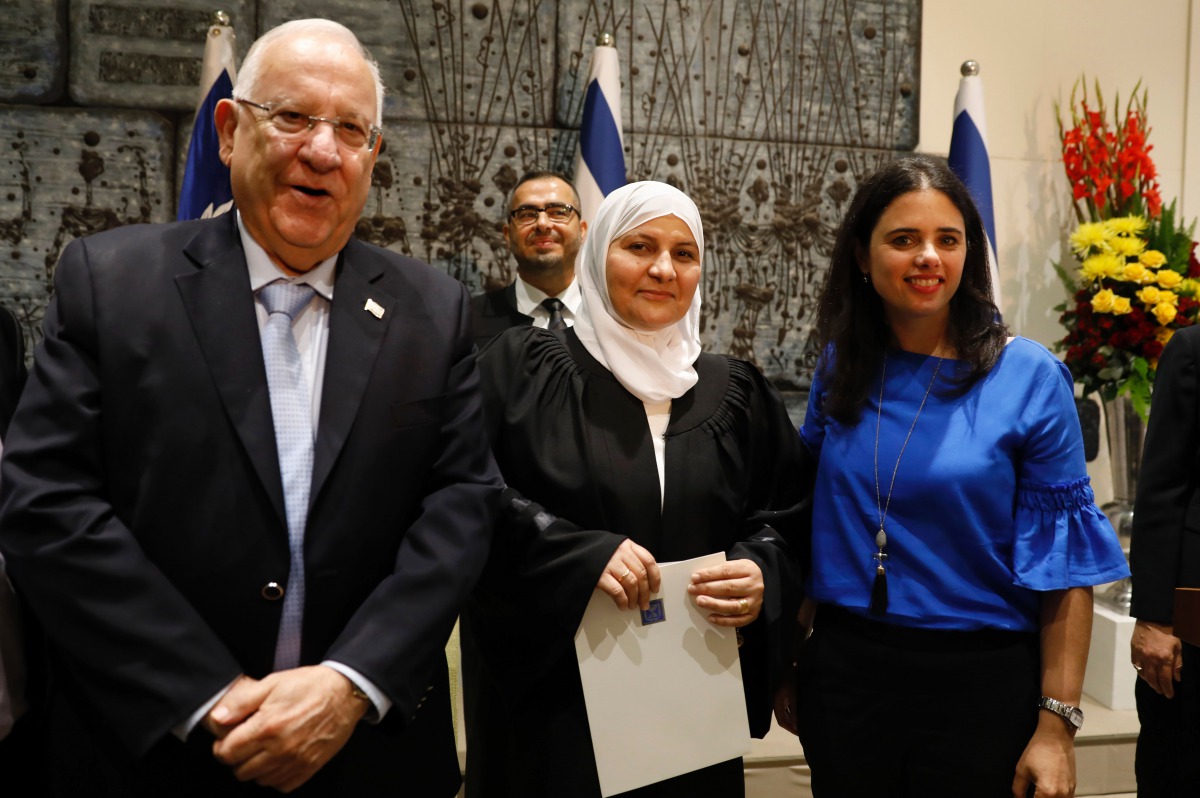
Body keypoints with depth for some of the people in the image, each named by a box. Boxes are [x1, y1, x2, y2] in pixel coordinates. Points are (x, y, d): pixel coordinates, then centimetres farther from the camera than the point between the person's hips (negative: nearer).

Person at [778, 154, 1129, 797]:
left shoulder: (1028, 377, -9)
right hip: (844, 669, 3)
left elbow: (1063, 557, -8)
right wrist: (785, 663, 9)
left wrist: (1057, 725, -11)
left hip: (981, 681, -3)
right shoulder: (842, 368, 1)